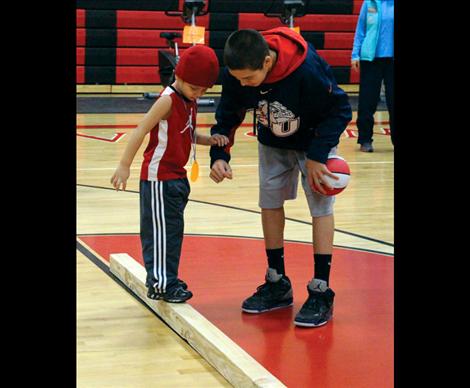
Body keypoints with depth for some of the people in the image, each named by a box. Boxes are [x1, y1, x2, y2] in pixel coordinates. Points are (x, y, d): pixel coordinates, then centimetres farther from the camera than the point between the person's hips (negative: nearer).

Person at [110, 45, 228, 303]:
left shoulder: (190, 102, 10)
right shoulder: (168, 100, -16)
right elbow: (141, 131, -19)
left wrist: (210, 140, -2)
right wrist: (124, 166, -24)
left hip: (177, 176, 9)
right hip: (159, 177, -9)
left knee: (171, 229, 15)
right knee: (163, 230, -4)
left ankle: (165, 280, 25)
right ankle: (161, 284, 5)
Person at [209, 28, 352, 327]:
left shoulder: (307, 69, -40)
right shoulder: (235, 74, -27)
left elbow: (340, 110, -26)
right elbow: (227, 117, -10)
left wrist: (317, 155, -30)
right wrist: (219, 156, -25)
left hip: (315, 139, -5)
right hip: (273, 142, 5)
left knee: (321, 207, -6)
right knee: (270, 203, 7)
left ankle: (321, 294, -1)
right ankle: (277, 284, 20)